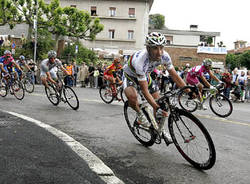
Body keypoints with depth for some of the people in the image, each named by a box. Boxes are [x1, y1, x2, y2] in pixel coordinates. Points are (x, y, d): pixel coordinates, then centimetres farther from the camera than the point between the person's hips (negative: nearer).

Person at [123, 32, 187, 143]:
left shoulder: (164, 56, -26)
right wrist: (156, 107, -48)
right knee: (132, 98, -35)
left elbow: (174, 75, -16)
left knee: (159, 102, -1)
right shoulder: (140, 60, -43)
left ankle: (160, 129, 22)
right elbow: (145, 90, -40)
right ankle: (139, 114, -1)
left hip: (145, 75, 5)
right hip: (130, 75, -5)